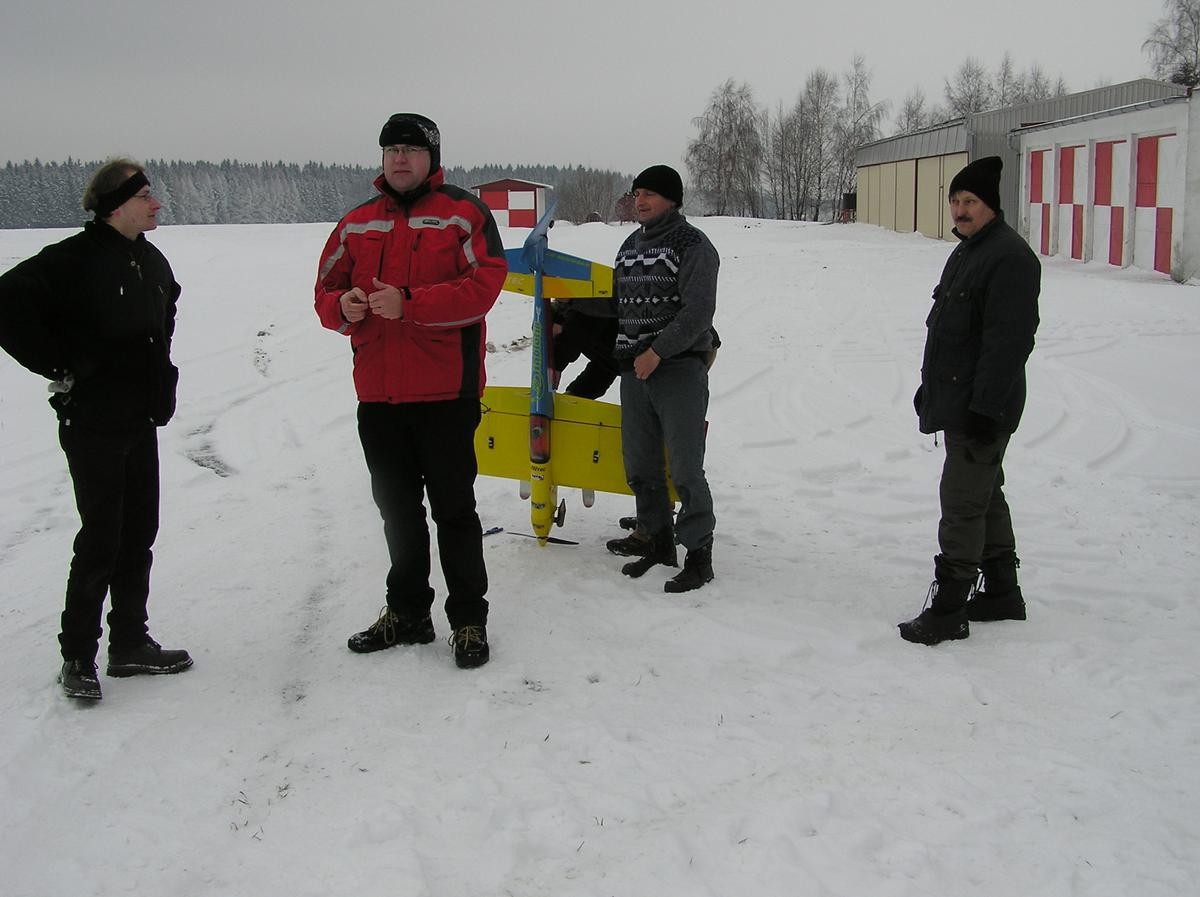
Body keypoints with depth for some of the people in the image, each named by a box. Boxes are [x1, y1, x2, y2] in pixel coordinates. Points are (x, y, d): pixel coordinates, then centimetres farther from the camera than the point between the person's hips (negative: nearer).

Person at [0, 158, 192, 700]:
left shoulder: (151, 261, 9)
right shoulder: (74, 259, -16)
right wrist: (60, 366, -17)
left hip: (143, 418, 8)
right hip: (93, 421, -8)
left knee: (139, 533, 12)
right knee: (101, 538, -3)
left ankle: (130, 644, 24)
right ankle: (77, 657, 12)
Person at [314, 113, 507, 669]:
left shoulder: (464, 215, -2)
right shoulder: (357, 224, 14)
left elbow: (481, 286, -14)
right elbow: (326, 289, 15)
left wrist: (408, 303, -23)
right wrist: (342, 306, -9)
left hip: (445, 392, -5)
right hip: (377, 394, 5)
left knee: (453, 509, 1)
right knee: (397, 509, 15)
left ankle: (469, 620, 13)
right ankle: (407, 613, 29)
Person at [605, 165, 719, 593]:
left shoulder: (693, 246, -7)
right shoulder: (631, 245, 16)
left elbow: (698, 312, -16)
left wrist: (657, 351, -20)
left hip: (679, 369, -7)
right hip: (634, 369, 7)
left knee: (684, 468, -7)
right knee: (640, 464, 12)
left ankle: (698, 554, 3)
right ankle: (657, 539, 26)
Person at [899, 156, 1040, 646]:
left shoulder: (1010, 257, -17)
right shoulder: (967, 251, 16)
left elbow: (1009, 341, -23)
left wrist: (986, 407, -25)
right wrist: (931, 387, 24)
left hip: (982, 409, -11)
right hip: (957, 402, 11)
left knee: (962, 503, -6)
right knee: (985, 497, 17)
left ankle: (948, 610, 0)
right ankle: (1002, 592, 29)